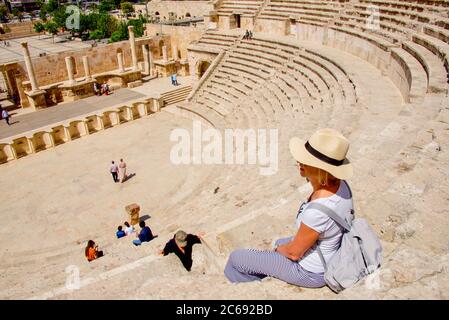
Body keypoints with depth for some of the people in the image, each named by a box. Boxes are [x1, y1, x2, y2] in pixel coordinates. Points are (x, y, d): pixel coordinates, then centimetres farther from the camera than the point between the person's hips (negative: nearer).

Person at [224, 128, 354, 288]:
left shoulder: (317, 211, -41)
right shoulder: (341, 183, -15)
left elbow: (294, 253, -24)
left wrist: (280, 249, 0)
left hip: (311, 272, -7)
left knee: (236, 258, 6)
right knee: (280, 242, 36)